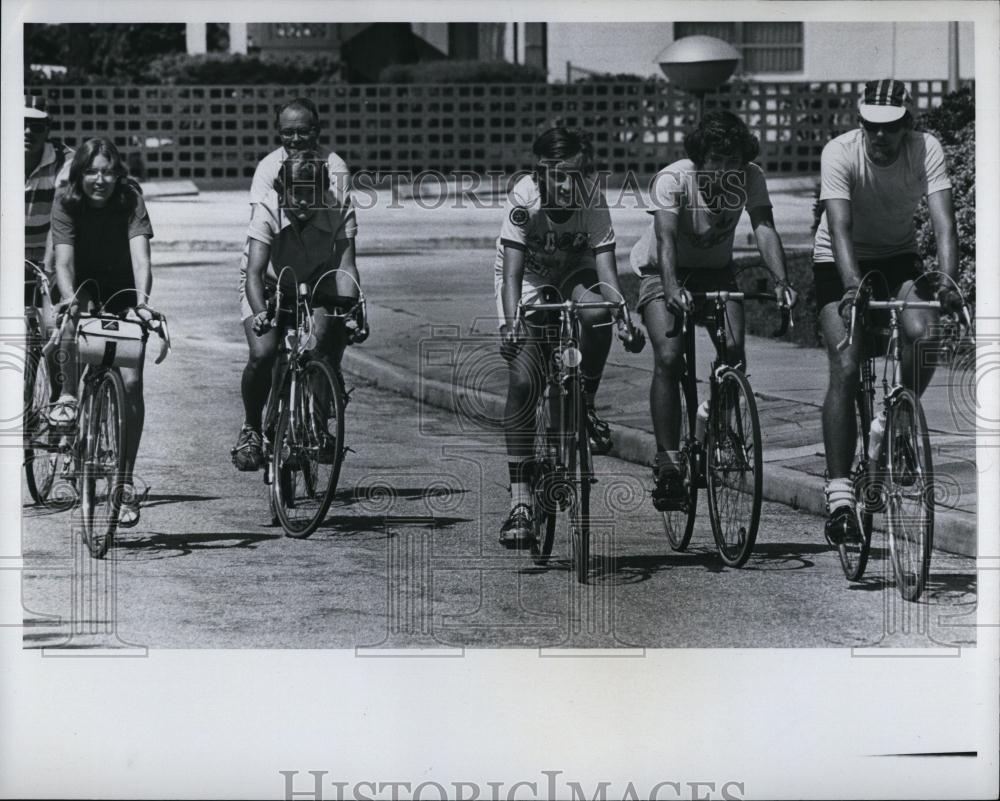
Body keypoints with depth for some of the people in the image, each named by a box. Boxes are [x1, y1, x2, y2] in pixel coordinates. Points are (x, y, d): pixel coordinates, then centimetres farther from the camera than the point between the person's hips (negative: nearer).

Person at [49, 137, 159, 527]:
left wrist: (141, 300, -50)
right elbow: (63, 260, -29)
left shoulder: (131, 202, -20)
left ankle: (126, 480, -7)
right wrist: (69, 297, -49)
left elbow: (140, 257, -32)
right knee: (78, 314, -36)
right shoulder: (66, 205, -18)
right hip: (85, 288, 1)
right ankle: (69, 396, -21)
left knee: (131, 381, -13)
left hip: (123, 294, -1)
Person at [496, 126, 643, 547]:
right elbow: (512, 271, -34)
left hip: (573, 275, 1)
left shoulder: (593, 201, -25)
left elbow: (605, 268, -31)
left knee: (596, 313, -35)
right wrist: (510, 324, -47)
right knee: (522, 382, -16)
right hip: (529, 280, -1)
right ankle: (519, 501, -12)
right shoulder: (524, 198, -29)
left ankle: (585, 405, -8)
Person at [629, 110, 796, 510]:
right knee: (668, 358, -22)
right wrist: (672, 288, -55)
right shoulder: (673, 179, -27)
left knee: (733, 350, -19)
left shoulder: (751, 178, -17)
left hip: (715, 271, 3)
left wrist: (781, 280, -46)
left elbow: (764, 228, -29)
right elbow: (666, 237, -38)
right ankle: (669, 462, -19)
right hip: (663, 270, -3)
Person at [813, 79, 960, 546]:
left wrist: (947, 280, -46)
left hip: (898, 258, 2)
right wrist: (853, 287, -50)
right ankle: (839, 493, -16)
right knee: (845, 368, -18)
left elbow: (943, 223, -29)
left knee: (926, 336, -27)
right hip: (840, 263, -2)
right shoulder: (840, 153, -25)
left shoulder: (926, 150, -20)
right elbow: (840, 228, -35)